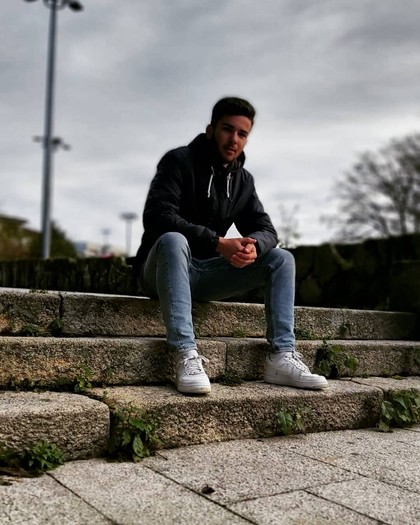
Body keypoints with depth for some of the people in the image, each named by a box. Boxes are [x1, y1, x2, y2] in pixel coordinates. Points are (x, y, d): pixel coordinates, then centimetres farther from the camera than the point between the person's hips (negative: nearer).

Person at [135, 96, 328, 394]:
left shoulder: (244, 181, 9)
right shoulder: (179, 161, -9)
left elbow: (266, 229, 4)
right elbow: (157, 216, -24)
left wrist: (254, 245, -23)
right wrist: (219, 243, -32)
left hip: (206, 274, 6)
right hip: (162, 270, -5)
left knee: (282, 259, -8)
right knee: (173, 240, -38)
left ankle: (281, 357, -18)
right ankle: (187, 356, -42)